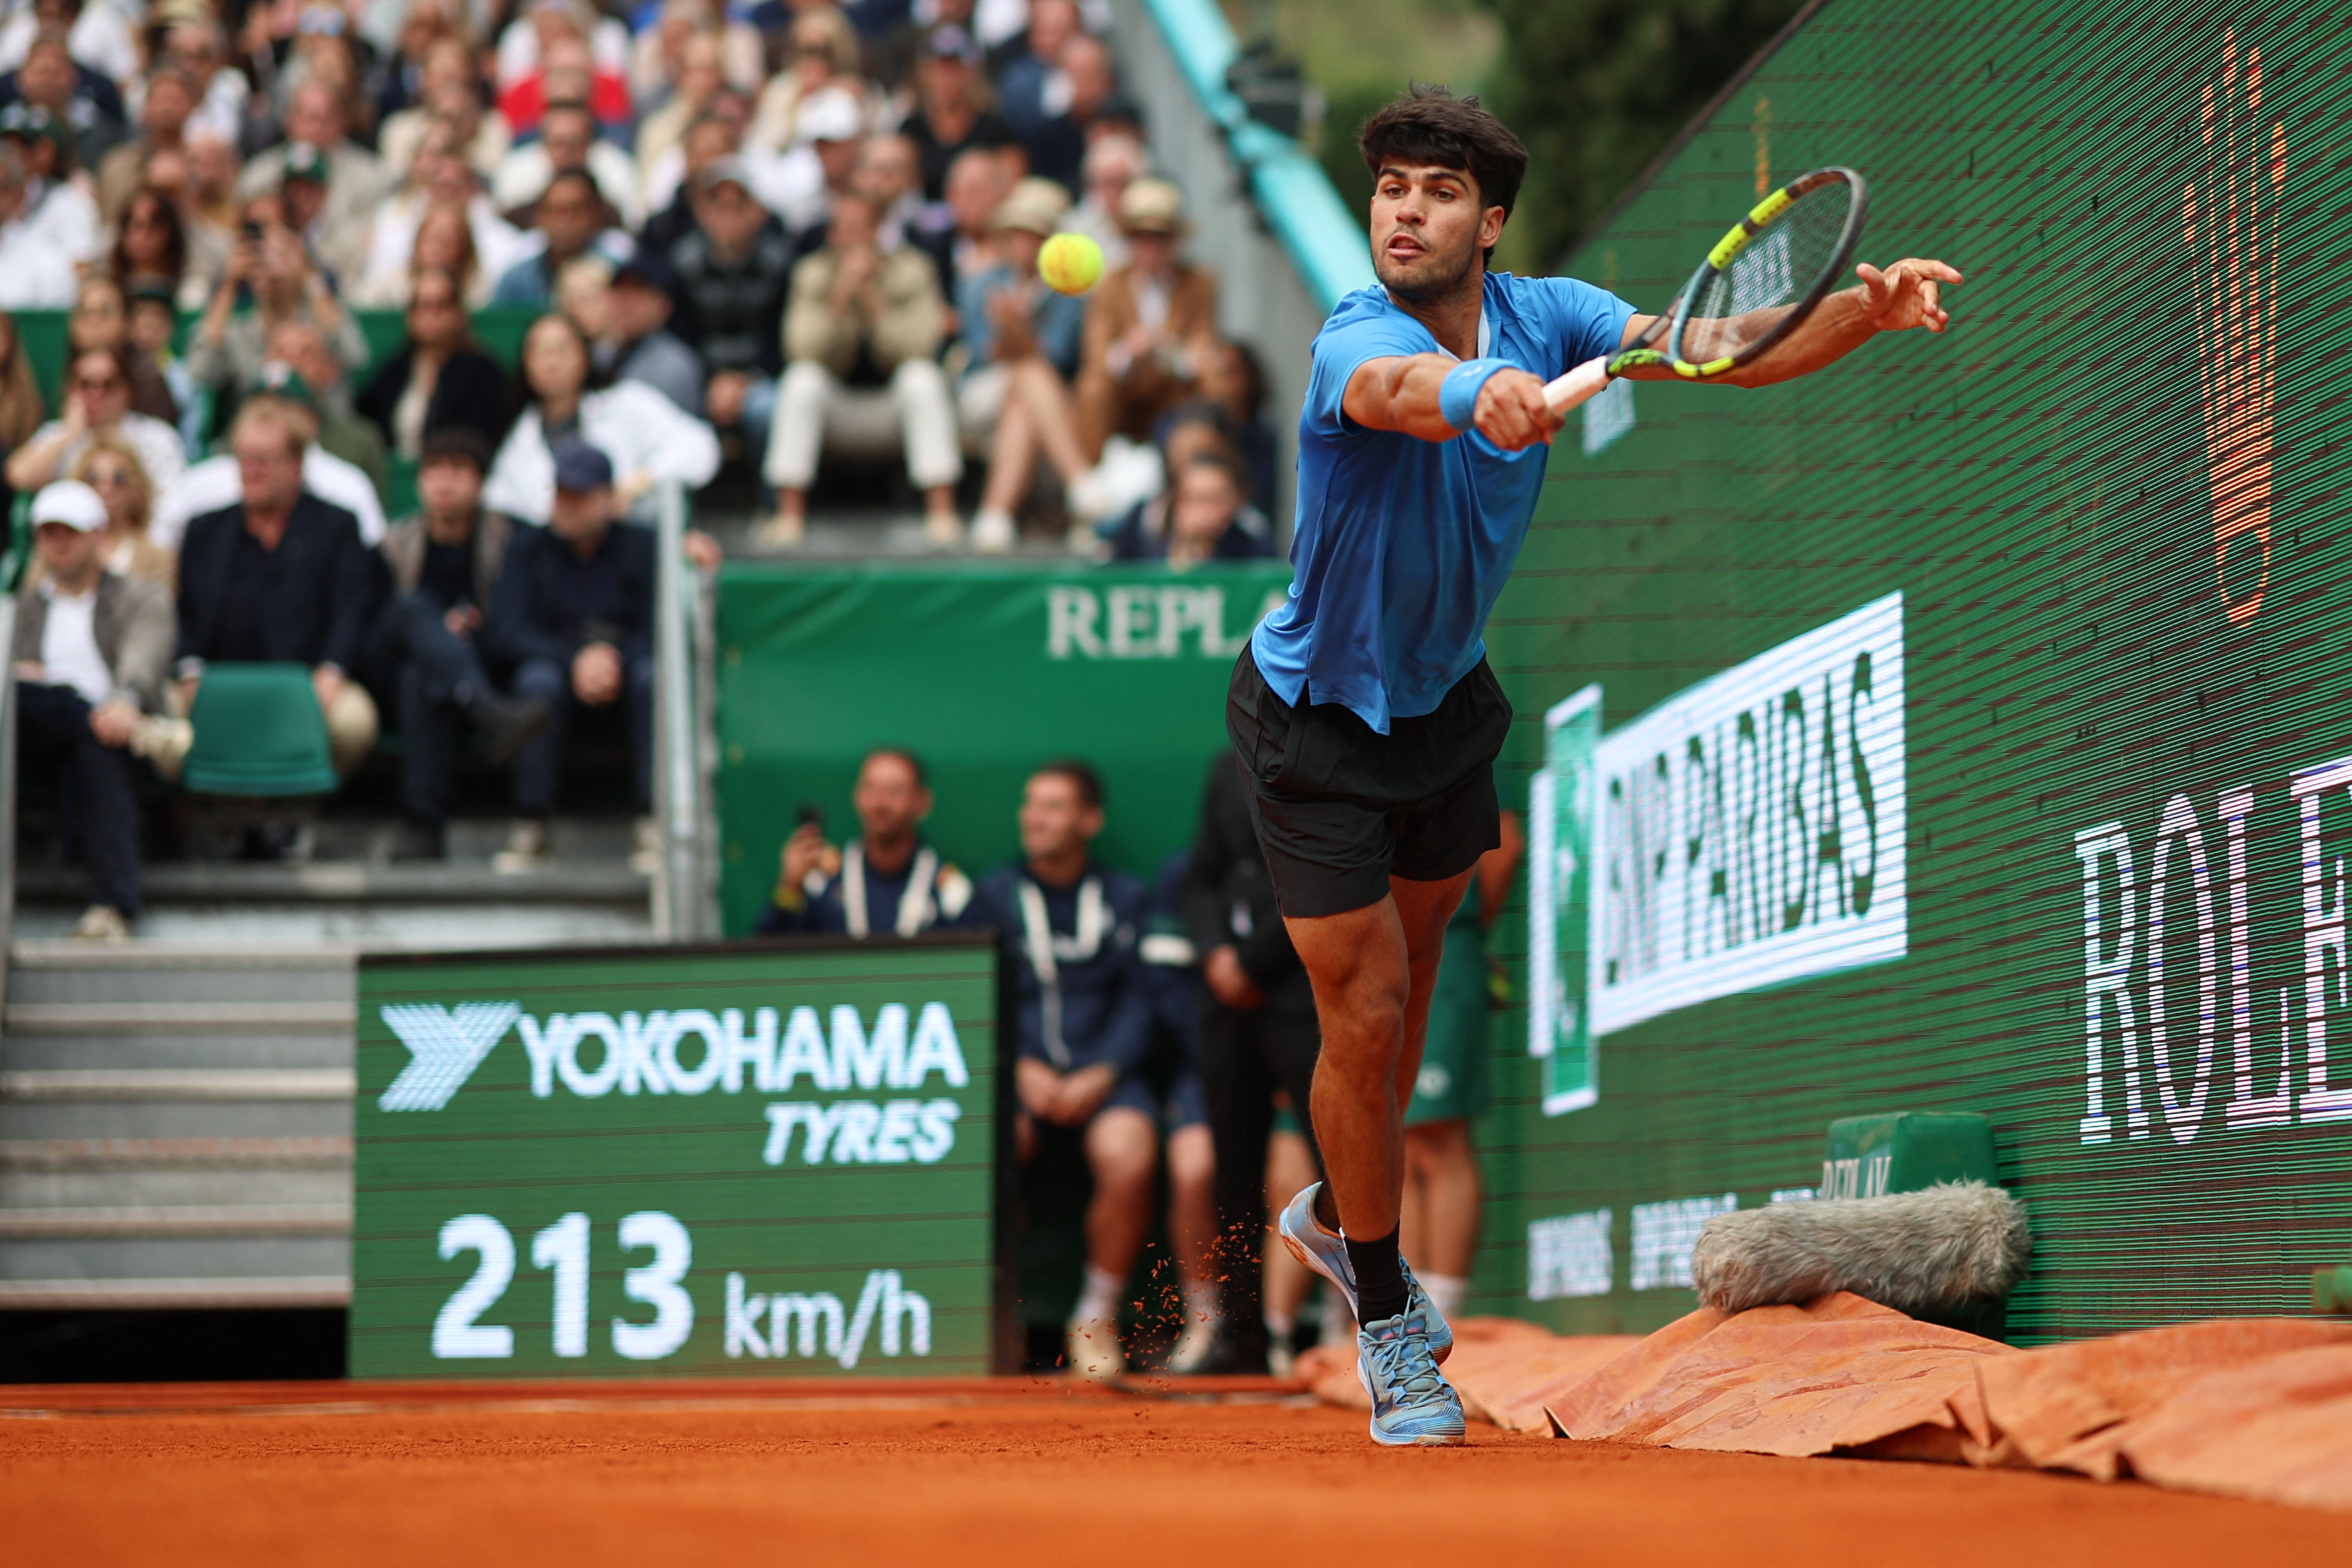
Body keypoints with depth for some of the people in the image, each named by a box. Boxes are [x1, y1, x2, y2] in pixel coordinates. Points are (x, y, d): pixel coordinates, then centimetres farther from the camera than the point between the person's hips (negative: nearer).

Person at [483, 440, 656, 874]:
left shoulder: (642, 546, 3)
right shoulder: (528, 549, 5)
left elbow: (658, 631, -4)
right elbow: (503, 634, -5)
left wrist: (613, 657, -25)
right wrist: (574, 660, -21)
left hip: (625, 665, 0)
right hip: (555, 663, 0)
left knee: (655, 675, -33)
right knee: (538, 679, -34)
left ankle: (654, 829, -36)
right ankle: (530, 834, -36)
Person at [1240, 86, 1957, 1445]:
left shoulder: (1544, 318, -13)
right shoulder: (1359, 341, -30)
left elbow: (1733, 352, -18)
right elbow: (1397, 389, -56)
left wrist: (1865, 312, -37)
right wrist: (1482, 394, -79)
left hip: (1447, 697, 6)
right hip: (1321, 722, -6)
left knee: (1415, 975, 21)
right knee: (1365, 1015, -4)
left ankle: (1337, 1215, 46)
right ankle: (1383, 1312, 15)